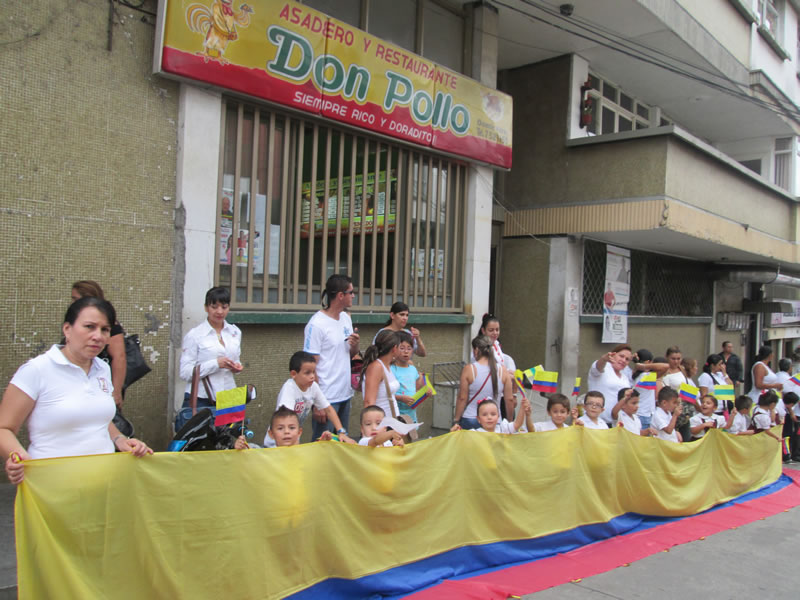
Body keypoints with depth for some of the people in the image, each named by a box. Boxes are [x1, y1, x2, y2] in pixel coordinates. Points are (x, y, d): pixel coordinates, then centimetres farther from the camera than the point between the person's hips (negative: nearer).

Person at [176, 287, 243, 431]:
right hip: (201, 401, -4)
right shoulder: (194, 335, -4)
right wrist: (216, 364, -19)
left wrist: (236, 367, 1)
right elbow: (185, 372, -8)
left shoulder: (235, 332, 11)